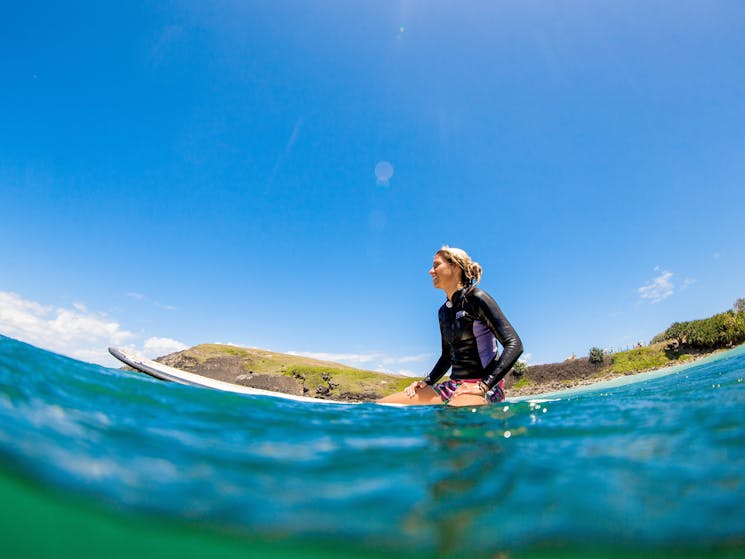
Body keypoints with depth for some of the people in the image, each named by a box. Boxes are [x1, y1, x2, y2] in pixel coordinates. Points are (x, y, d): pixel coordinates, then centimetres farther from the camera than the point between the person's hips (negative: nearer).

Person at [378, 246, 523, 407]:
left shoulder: (476, 298, -7)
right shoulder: (443, 311, 16)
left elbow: (515, 345, -14)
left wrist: (484, 386, -20)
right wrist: (426, 382, 9)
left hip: (482, 386, -8)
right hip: (453, 386, 8)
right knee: (381, 405, -7)